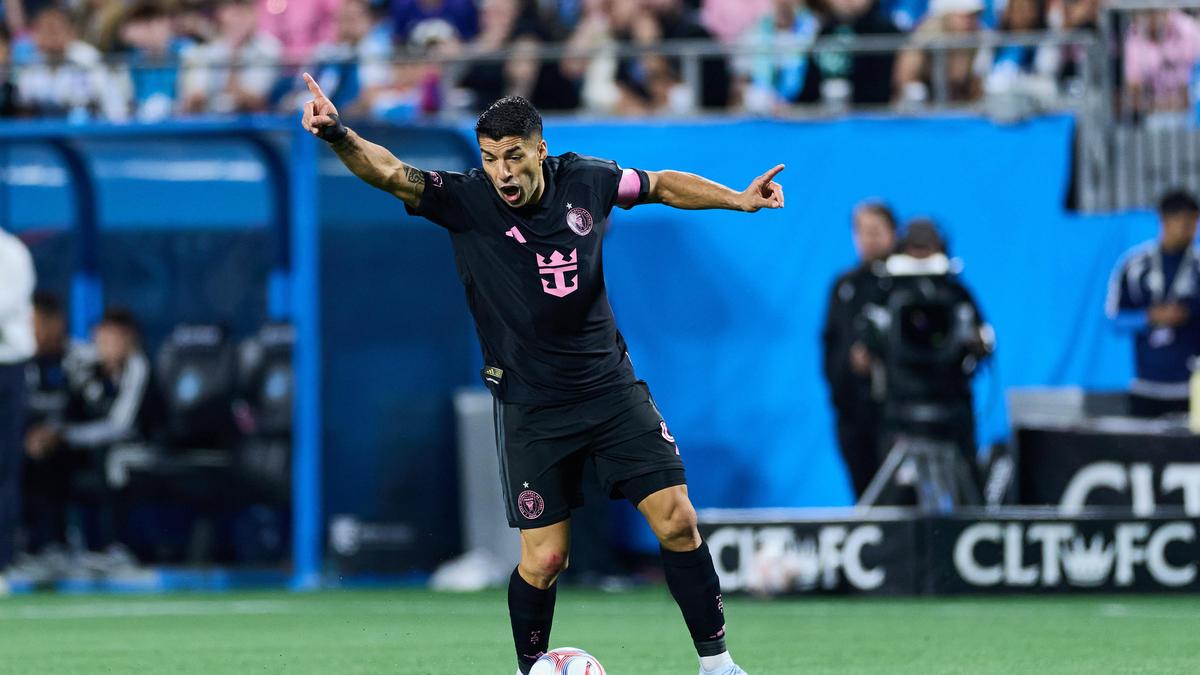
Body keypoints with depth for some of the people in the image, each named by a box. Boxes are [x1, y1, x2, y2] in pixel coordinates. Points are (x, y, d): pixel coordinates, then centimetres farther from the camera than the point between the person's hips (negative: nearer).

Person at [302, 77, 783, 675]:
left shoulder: (584, 181, -3)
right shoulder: (466, 201, -12)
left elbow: (662, 186, 15)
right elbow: (392, 174, -26)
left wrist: (738, 199, 11)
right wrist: (338, 135, -43)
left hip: (609, 384, 2)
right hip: (530, 404, -2)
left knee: (676, 520, -5)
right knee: (544, 558, -6)